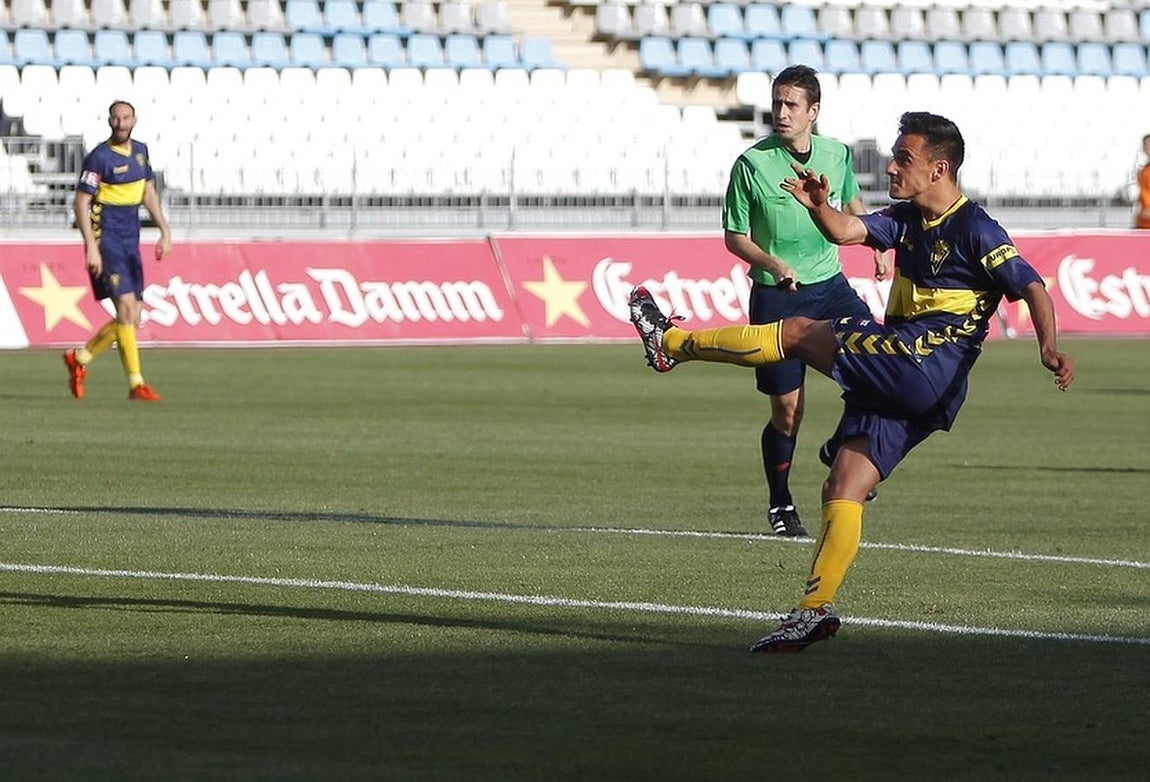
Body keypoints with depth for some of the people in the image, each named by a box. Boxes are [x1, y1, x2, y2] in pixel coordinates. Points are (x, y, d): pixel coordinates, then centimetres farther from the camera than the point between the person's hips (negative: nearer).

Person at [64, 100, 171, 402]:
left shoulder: (140, 151, 10)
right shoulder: (99, 157, -12)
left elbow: (148, 193, 22)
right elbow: (80, 203, -13)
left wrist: (164, 230, 14)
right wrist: (91, 247, -20)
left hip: (130, 244, 8)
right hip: (106, 240, -8)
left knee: (132, 319, 6)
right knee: (126, 306, -16)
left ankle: (79, 358, 26)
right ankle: (136, 384, -14)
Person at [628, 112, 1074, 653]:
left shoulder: (975, 230, -7)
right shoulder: (907, 218, 17)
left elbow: (1032, 288, -13)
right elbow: (847, 231, 8)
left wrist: (1049, 349, -28)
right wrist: (818, 205, -14)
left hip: (929, 360, -9)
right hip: (897, 383, 9)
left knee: (799, 333, -6)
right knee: (844, 487, 1)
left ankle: (672, 343, 8)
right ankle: (814, 609, -2)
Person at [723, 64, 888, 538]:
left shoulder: (837, 156, 2)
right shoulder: (752, 164, -10)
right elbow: (734, 237, -3)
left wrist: (879, 246, 12)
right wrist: (773, 264, -19)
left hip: (829, 285, 3)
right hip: (776, 295, -3)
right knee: (787, 409, -2)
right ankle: (780, 504, 19)